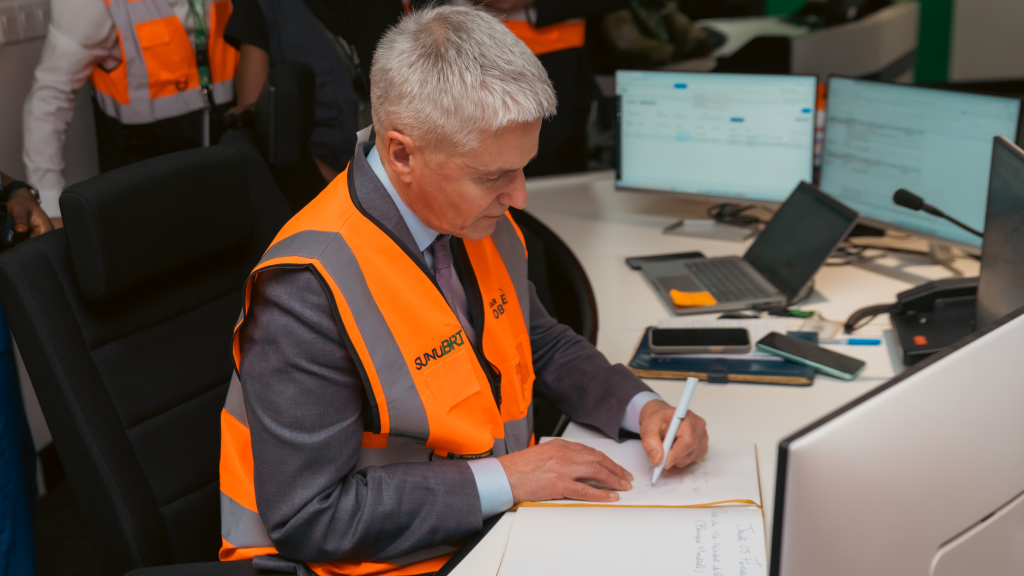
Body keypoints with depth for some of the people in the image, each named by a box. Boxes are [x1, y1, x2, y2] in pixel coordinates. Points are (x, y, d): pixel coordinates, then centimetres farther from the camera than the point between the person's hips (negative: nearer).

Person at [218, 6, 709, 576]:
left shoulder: (479, 218, -2)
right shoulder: (309, 289, -25)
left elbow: (541, 342, 14)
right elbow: (308, 515, -23)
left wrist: (641, 407, -3)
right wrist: (503, 479, -21)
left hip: (507, 507, 7)